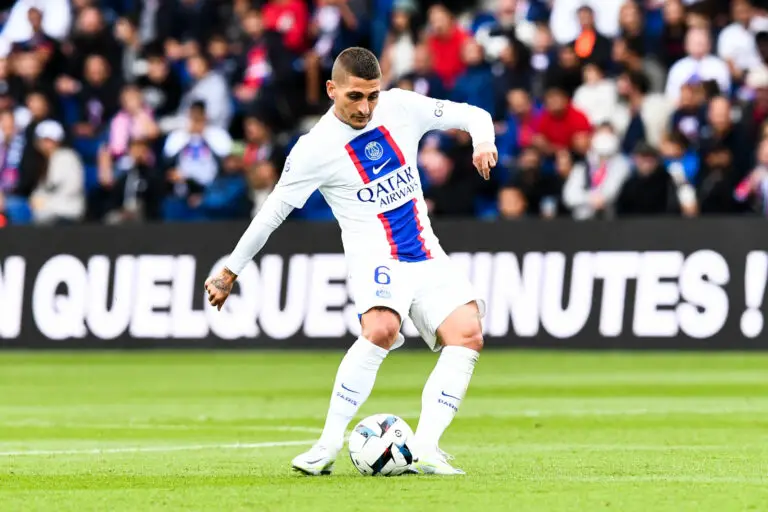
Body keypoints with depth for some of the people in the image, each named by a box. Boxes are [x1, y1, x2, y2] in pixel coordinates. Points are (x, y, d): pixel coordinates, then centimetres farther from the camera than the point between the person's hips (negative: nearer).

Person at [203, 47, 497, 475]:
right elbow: (272, 212, -1)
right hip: (376, 258, -5)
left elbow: (472, 115, 11)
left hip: (427, 256, 5)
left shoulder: (400, 107, 2)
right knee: (381, 328, -33)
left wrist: (483, 142, -12)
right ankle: (328, 446, -26)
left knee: (467, 334, -16)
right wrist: (230, 272, 4)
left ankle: (425, 449, -20)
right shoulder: (315, 149, -9)